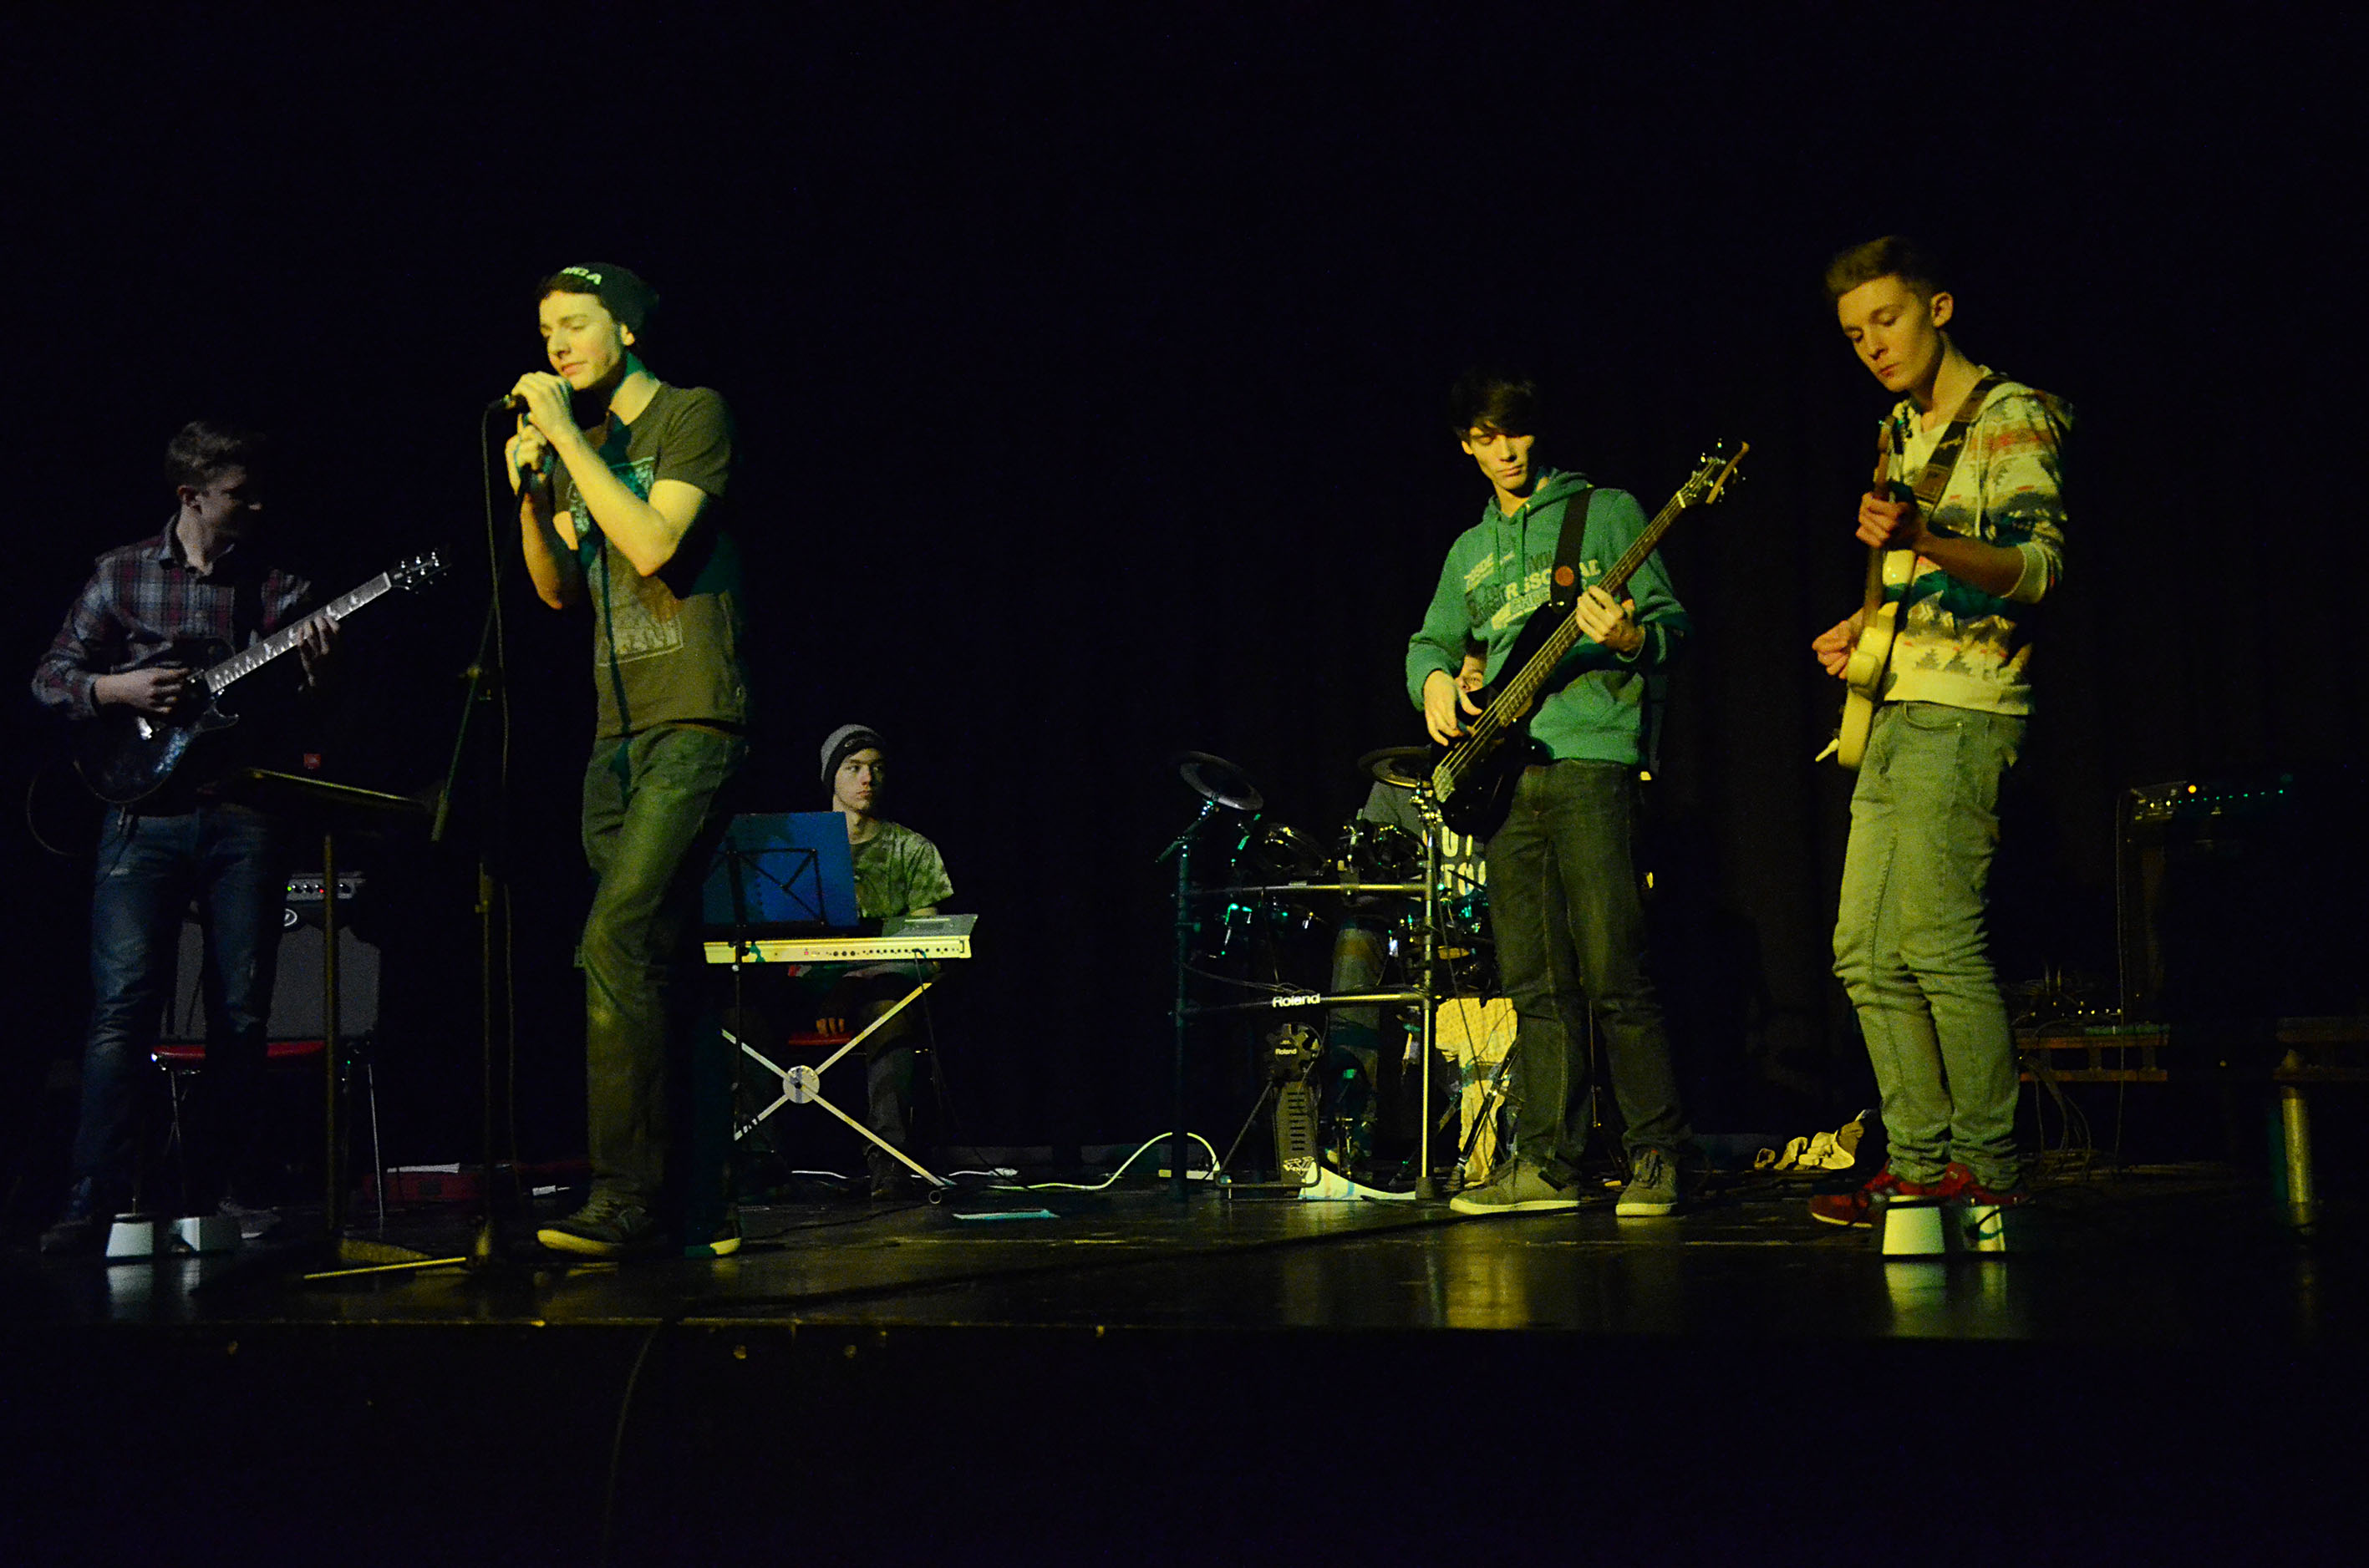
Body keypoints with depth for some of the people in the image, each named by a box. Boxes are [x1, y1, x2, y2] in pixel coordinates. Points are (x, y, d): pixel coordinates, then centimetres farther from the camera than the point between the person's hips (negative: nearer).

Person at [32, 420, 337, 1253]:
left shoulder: (280, 584, 10)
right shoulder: (123, 573, 8)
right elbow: (50, 676, 11)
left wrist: (315, 670, -12)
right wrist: (118, 691, -7)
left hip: (245, 815, 2)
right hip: (146, 810, -1)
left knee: (242, 1011, 2)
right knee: (122, 1005, -9)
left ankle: (228, 1187, 12)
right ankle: (94, 1198, -7)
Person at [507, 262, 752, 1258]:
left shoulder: (693, 416, -3)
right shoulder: (582, 447, 19)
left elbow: (653, 545, -17)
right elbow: (559, 591, 18)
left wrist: (566, 435, -11)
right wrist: (530, 498, 2)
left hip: (693, 726, -8)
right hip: (615, 736, 8)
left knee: (618, 943, -19)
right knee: (660, 972, 6)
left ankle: (628, 1196, -17)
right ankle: (701, 1202, 11)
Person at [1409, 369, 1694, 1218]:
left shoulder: (1604, 510, 7)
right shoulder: (1469, 551, 22)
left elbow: (1671, 620, 2)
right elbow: (1430, 641, 23)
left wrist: (1632, 641, -20)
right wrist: (1435, 679, -1)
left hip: (1590, 757, -5)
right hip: (1503, 772, 5)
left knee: (1613, 973, -10)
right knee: (1537, 986, 4)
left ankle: (1658, 1155, -3)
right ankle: (1547, 1163, 7)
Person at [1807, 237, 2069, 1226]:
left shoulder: (2012, 419, -5)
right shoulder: (1900, 432, 20)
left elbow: (2037, 565, -18)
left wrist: (1920, 541, -33)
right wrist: (1861, 627, 13)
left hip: (1962, 711, -9)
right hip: (1895, 711, 9)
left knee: (1936, 939, -14)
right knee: (1867, 954, 6)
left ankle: (1985, 1166, -5)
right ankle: (1920, 1161, 12)